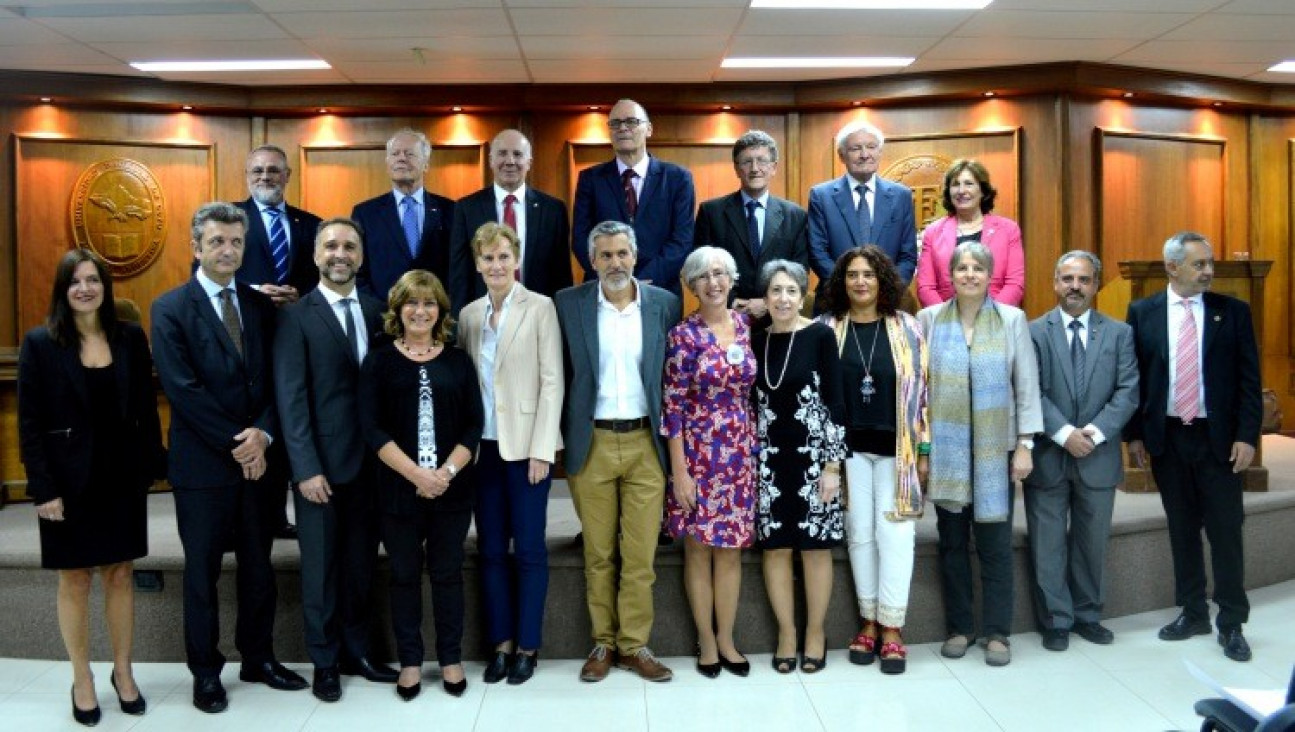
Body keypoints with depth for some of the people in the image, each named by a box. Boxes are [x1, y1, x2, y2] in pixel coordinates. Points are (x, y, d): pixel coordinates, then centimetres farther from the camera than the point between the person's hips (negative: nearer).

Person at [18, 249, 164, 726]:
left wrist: (153, 467, 1)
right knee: (75, 579, 8)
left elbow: (147, 409, 5)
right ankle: (82, 680, 22)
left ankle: (123, 672, 24)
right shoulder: (40, 343, -5)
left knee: (120, 576, 10)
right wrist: (42, 488, -11)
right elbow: (29, 423, -6)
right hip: (70, 481, -2)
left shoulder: (130, 338, 2)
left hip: (122, 477, 2)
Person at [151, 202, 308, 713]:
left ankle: (258, 658, 29)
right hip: (203, 463, -4)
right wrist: (234, 443, -15)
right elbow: (183, 389, -13)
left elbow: (276, 379, 4)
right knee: (203, 570, 9)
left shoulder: (260, 305, 8)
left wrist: (264, 434, -11)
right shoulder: (170, 308, -5)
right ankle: (205, 671, 23)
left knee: (258, 566, 14)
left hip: (260, 459, 4)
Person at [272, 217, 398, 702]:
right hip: (321, 463, -4)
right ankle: (324, 662, 24)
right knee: (321, 567, 9)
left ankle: (355, 652, 28)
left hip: (369, 461, 4)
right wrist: (306, 468, -14)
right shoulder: (296, 316, -5)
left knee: (360, 563, 13)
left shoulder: (375, 312, 7)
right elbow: (291, 398, -9)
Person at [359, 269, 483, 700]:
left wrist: (446, 472, -12)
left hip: (453, 487, 1)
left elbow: (474, 425, 2)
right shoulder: (379, 361, 2)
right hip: (399, 487, -1)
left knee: (447, 572, 9)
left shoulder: (458, 361, 6)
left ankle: (451, 658, 22)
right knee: (404, 575, 9)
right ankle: (409, 661, 23)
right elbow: (372, 428, -5)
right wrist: (416, 474, -14)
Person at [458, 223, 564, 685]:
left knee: (528, 548, 3)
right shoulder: (469, 314, 9)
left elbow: (552, 381, -8)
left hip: (526, 444, -4)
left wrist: (541, 449, -13)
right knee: (490, 548, 9)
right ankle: (501, 642, 21)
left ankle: (527, 645, 15)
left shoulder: (540, 308, -4)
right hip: (483, 446, 4)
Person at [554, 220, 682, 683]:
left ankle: (634, 644, 18)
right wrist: (563, 438, 1)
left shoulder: (664, 304, 3)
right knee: (598, 554, 9)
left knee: (641, 554, 4)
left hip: (646, 443, 1)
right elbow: (560, 375, 4)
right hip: (592, 444, 0)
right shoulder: (568, 304, 0)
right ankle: (603, 642, 22)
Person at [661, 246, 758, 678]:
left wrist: (757, 449, 8)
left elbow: (755, 392, 12)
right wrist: (679, 471, -12)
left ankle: (726, 640, 24)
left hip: (740, 453, 4)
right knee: (698, 549, 7)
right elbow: (672, 407, -9)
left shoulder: (746, 325, 4)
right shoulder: (683, 336, -9)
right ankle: (706, 641, 22)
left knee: (731, 549, 10)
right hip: (698, 453, -3)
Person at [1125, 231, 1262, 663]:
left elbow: (1249, 380, -1)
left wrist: (1247, 436, -8)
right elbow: (1133, 377, 4)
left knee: (1225, 530, 2)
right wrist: (1135, 434, 0)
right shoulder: (1143, 313, 3)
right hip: (1166, 437, 1)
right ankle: (1192, 613, 24)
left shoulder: (1233, 312, 1)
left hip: (1218, 438, -1)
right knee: (1182, 529, 11)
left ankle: (1231, 623, 14)